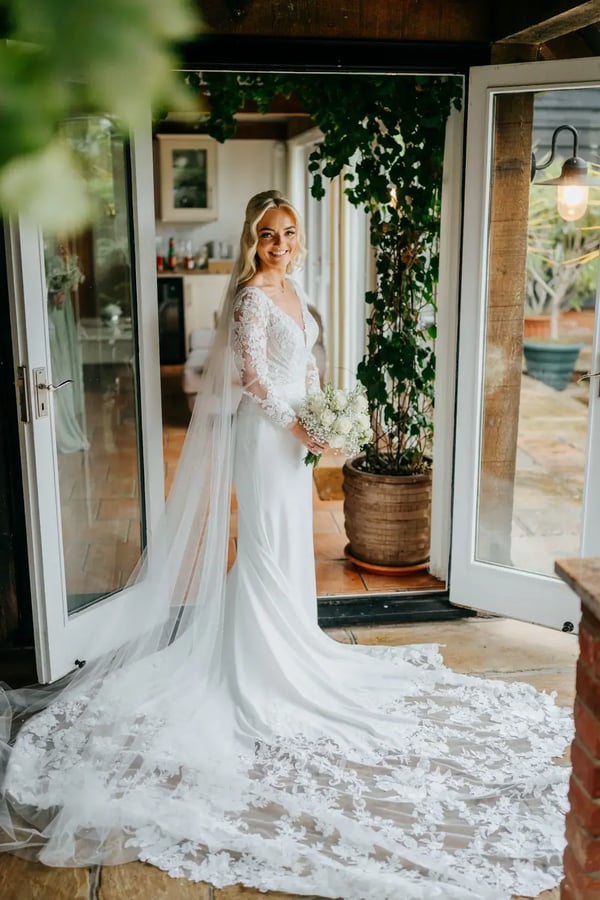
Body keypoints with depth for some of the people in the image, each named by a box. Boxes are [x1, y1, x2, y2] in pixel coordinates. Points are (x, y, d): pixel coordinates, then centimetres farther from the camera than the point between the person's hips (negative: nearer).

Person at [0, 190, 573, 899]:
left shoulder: (291, 289, 11)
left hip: (293, 432, 9)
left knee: (290, 542, 16)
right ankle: (264, 672, 10)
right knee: (267, 544, -2)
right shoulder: (252, 295, -16)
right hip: (264, 433, -9)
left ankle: (286, 647, 32)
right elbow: (252, 376, -19)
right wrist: (295, 425, -15)